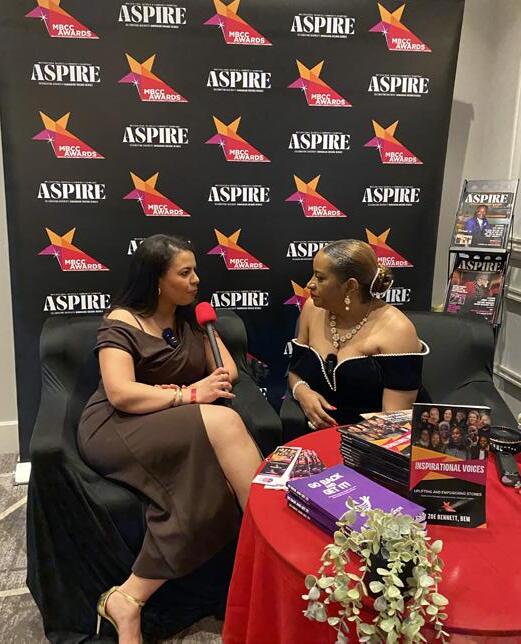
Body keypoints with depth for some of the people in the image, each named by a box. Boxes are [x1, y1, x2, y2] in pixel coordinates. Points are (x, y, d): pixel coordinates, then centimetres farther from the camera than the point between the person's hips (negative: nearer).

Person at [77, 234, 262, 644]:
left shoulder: (191, 318, 16)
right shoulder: (121, 323, -4)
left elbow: (229, 371, 9)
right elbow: (121, 394, -17)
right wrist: (188, 394, -19)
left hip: (176, 428, 6)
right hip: (115, 428, -6)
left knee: (206, 481, -30)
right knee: (223, 423, -31)